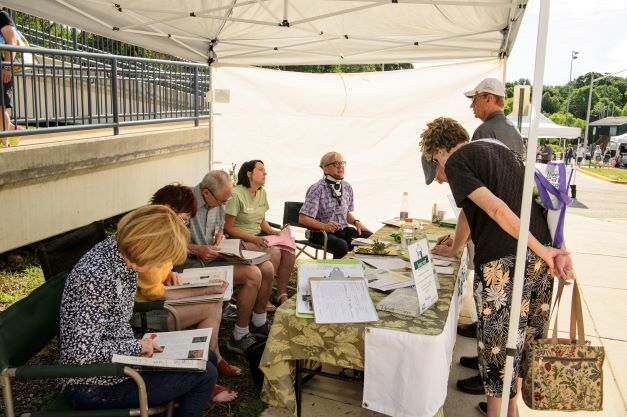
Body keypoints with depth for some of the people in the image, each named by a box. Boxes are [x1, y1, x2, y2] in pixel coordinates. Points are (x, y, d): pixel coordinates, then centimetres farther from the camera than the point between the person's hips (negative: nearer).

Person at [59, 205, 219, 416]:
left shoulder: (124, 256, -3)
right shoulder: (98, 275, -31)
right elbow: (83, 350, -29)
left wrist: (138, 344, -3)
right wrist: (138, 347, -19)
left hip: (117, 358, 9)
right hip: (95, 384, -9)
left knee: (206, 359, 15)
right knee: (204, 374, -6)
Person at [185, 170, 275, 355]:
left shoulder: (217, 203, 5)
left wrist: (220, 233, 2)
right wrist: (197, 249, -27)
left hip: (215, 255, 9)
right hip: (194, 262, -9)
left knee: (267, 268, -3)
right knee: (253, 274, -24)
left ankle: (258, 323, 18)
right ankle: (238, 338, -10)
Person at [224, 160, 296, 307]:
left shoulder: (262, 193, 10)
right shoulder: (236, 195, -15)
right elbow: (228, 227, -15)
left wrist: (272, 231, -2)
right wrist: (253, 239, -22)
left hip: (259, 236, 7)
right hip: (241, 240, -7)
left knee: (289, 252, -16)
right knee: (274, 252, -28)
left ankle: (281, 294, -1)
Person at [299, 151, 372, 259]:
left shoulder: (347, 187, 10)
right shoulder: (317, 189, -10)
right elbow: (303, 218, -15)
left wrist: (356, 222, 1)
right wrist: (324, 226, -29)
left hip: (343, 230, 6)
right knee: (342, 245, -35)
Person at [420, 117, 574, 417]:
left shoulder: (456, 162, -3)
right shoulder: (501, 150, 21)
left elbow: (495, 207, -16)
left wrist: (541, 250, -15)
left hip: (502, 261, -8)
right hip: (539, 256, 8)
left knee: (498, 345, 6)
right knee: (524, 339, 22)